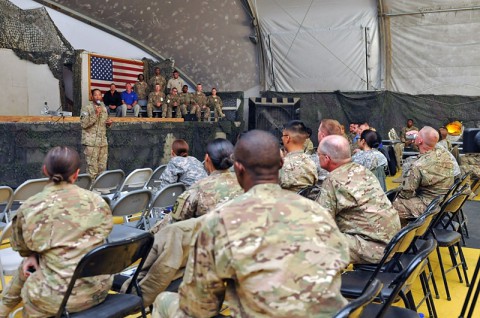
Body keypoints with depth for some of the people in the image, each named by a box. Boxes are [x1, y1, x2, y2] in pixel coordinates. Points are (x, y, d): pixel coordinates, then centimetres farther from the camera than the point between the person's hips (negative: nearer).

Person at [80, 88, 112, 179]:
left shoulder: (104, 108, 15)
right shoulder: (86, 108, -4)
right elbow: (84, 124, -14)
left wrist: (109, 123, 4)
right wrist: (95, 114, -19)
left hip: (103, 142, 6)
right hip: (91, 142, -6)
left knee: (102, 168, 8)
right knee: (92, 168, -7)